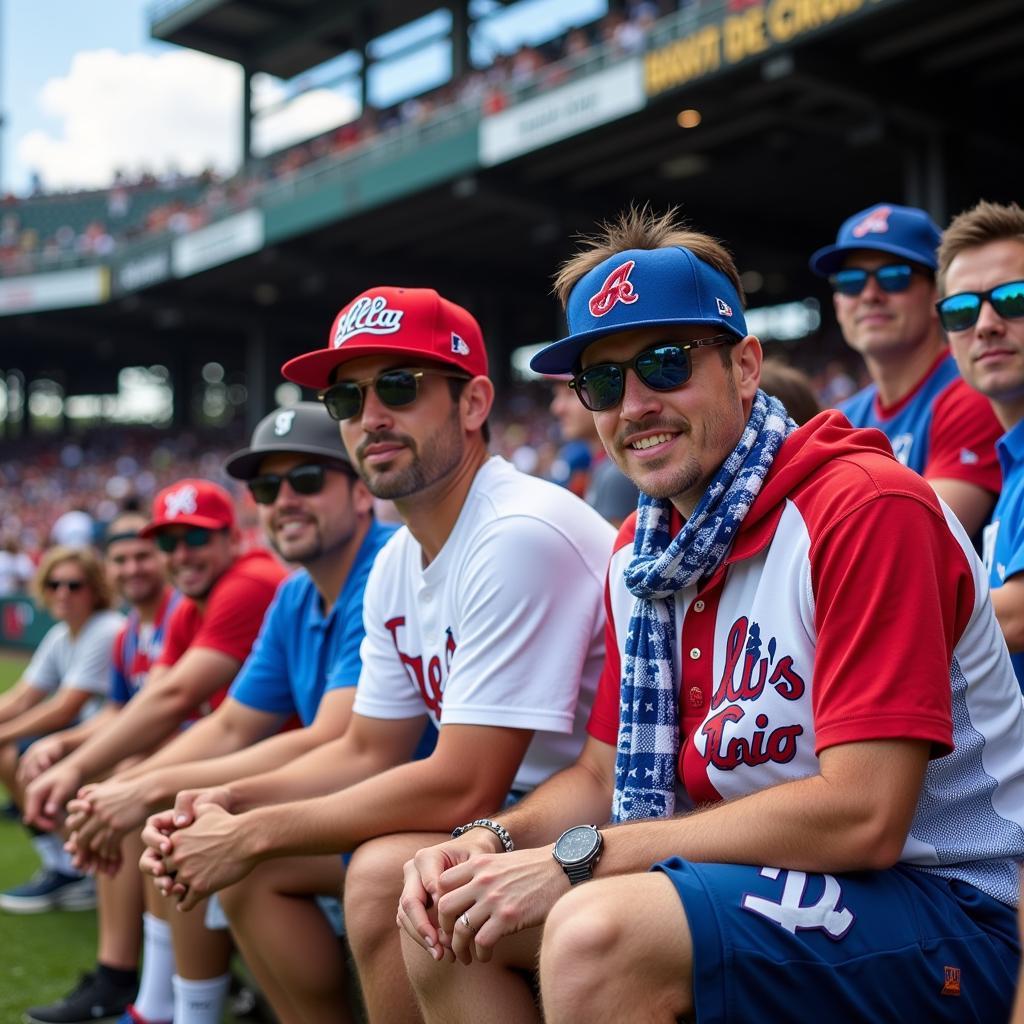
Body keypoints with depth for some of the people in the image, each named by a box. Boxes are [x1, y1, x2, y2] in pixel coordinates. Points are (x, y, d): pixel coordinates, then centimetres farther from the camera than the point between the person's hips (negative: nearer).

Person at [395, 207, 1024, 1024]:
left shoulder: (867, 507, -19)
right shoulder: (640, 550, 6)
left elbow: (860, 818, -24)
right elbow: (605, 775, 12)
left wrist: (577, 858, -22)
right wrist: (491, 842, -9)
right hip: (749, 882, 7)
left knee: (596, 934, -30)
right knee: (449, 918, -1)